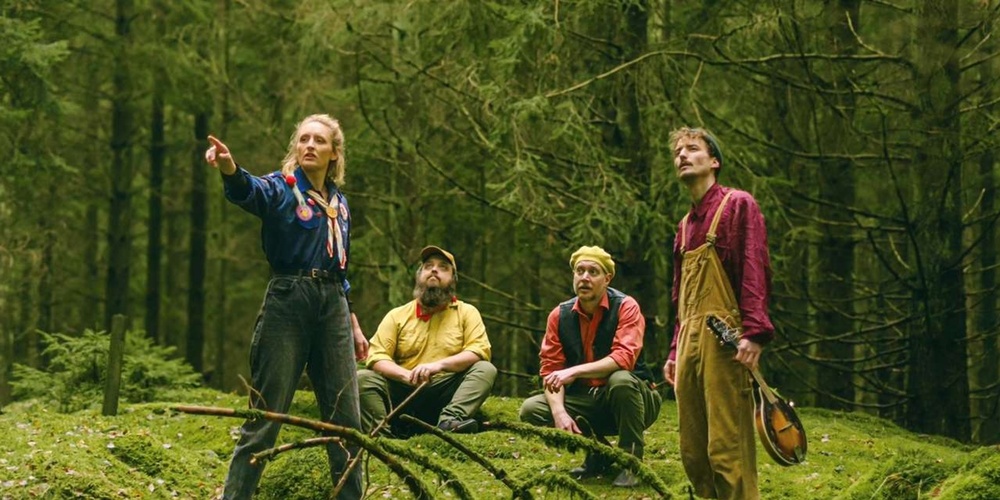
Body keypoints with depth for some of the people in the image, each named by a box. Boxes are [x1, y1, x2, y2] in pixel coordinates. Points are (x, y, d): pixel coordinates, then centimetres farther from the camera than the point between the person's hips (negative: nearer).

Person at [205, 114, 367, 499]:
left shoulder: (339, 202, 15)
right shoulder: (281, 188, -2)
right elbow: (249, 192, -27)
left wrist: (353, 324, 20)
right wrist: (229, 170, -49)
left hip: (333, 308, 5)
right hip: (287, 304, -5)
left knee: (345, 418, 7)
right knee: (264, 417, -5)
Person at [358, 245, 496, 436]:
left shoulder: (467, 312, 11)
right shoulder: (397, 316, 13)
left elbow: (479, 351, -4)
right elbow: (376, 357, 2)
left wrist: (439, 365, -20)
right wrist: (407, 375, -19)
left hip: (446, 394, -1)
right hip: (403, 395, 1)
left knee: (486, 370, -23)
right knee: (362, 378, -21)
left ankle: (450, 419, -44)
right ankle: (381, 433, -43)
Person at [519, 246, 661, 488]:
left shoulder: (625, 307, -13)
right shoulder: (560, 315, -1)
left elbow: (624, 358, -28)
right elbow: (551, 370, -4)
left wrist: (575, 372, -36)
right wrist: (559, 412, -22)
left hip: (623, 398, -4)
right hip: (584, 400, 4)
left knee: (622, 380, -37)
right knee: (531, 409, -16)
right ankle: (595, 456, 4)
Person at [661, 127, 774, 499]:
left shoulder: (738, 205, 0)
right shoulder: (685, 225, 22)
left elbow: (755, 270, -11)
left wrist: (754, 333, -22)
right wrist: (675, 351, 19)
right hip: (689, 340, 8)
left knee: (726, 447, -12)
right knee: (692, 451, 5)